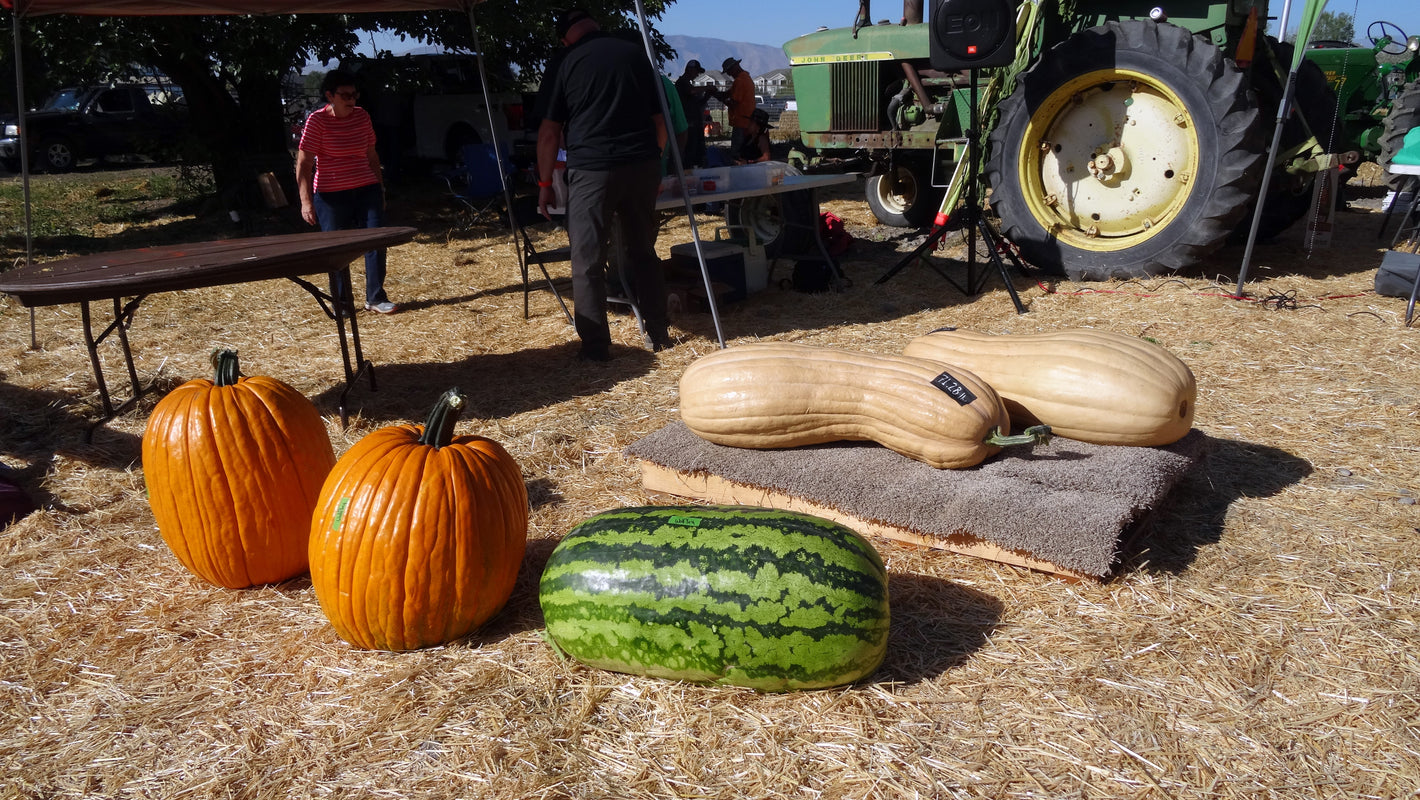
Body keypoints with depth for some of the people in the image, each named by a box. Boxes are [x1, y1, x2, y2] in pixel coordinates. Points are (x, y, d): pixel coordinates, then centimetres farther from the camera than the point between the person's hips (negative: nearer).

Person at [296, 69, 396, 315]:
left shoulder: (362, 116, 6)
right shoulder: (317, 120, -8)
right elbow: (303, 162, -10)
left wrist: (380, 188, 16)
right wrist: (306, 201, -17)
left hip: (366, 190, 4)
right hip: (331, 195, -3)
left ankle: (375, 298, 5)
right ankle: (342, 304, 14)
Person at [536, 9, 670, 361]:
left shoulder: (567, 63, 3)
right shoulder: (637, 54, 12)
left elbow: (550, 131, 2)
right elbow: (659, 120, 15)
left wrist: (545, 182, 10)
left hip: (592, 169, -4)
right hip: (643, 166, 4)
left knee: (588, 262, 3)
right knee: (643, 252, 16)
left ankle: (596, 346, 4)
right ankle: (658, 333, 21)